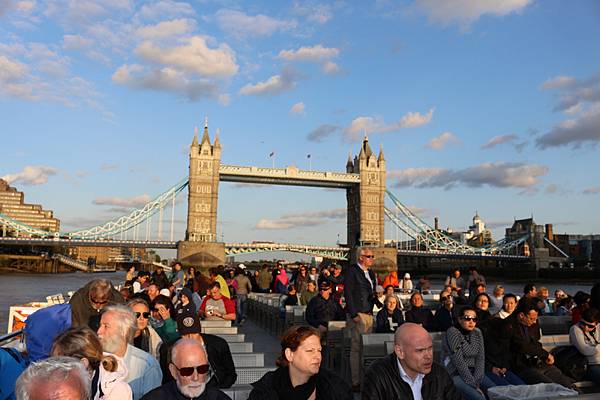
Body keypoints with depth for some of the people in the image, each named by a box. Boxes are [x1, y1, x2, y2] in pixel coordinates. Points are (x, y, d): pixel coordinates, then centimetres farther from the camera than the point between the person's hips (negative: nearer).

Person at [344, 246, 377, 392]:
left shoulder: (371, 273, 18)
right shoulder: (352, 272, -7)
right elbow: (348, 293, -12)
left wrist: (376, 298, 10)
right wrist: (354, 314, -16)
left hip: (369, 314, 7)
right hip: (358, 314, -7)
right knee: (356, 348, -5)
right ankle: (356, 382, 1)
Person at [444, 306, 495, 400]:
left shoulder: (477, 332, 6)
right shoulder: (452, 332, -12)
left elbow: (481, 358, 0)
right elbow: (459, 362, -16)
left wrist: (476, 381, -13)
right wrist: (473, 385, -17)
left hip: (473, 372, 6)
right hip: (456, 374, -6)